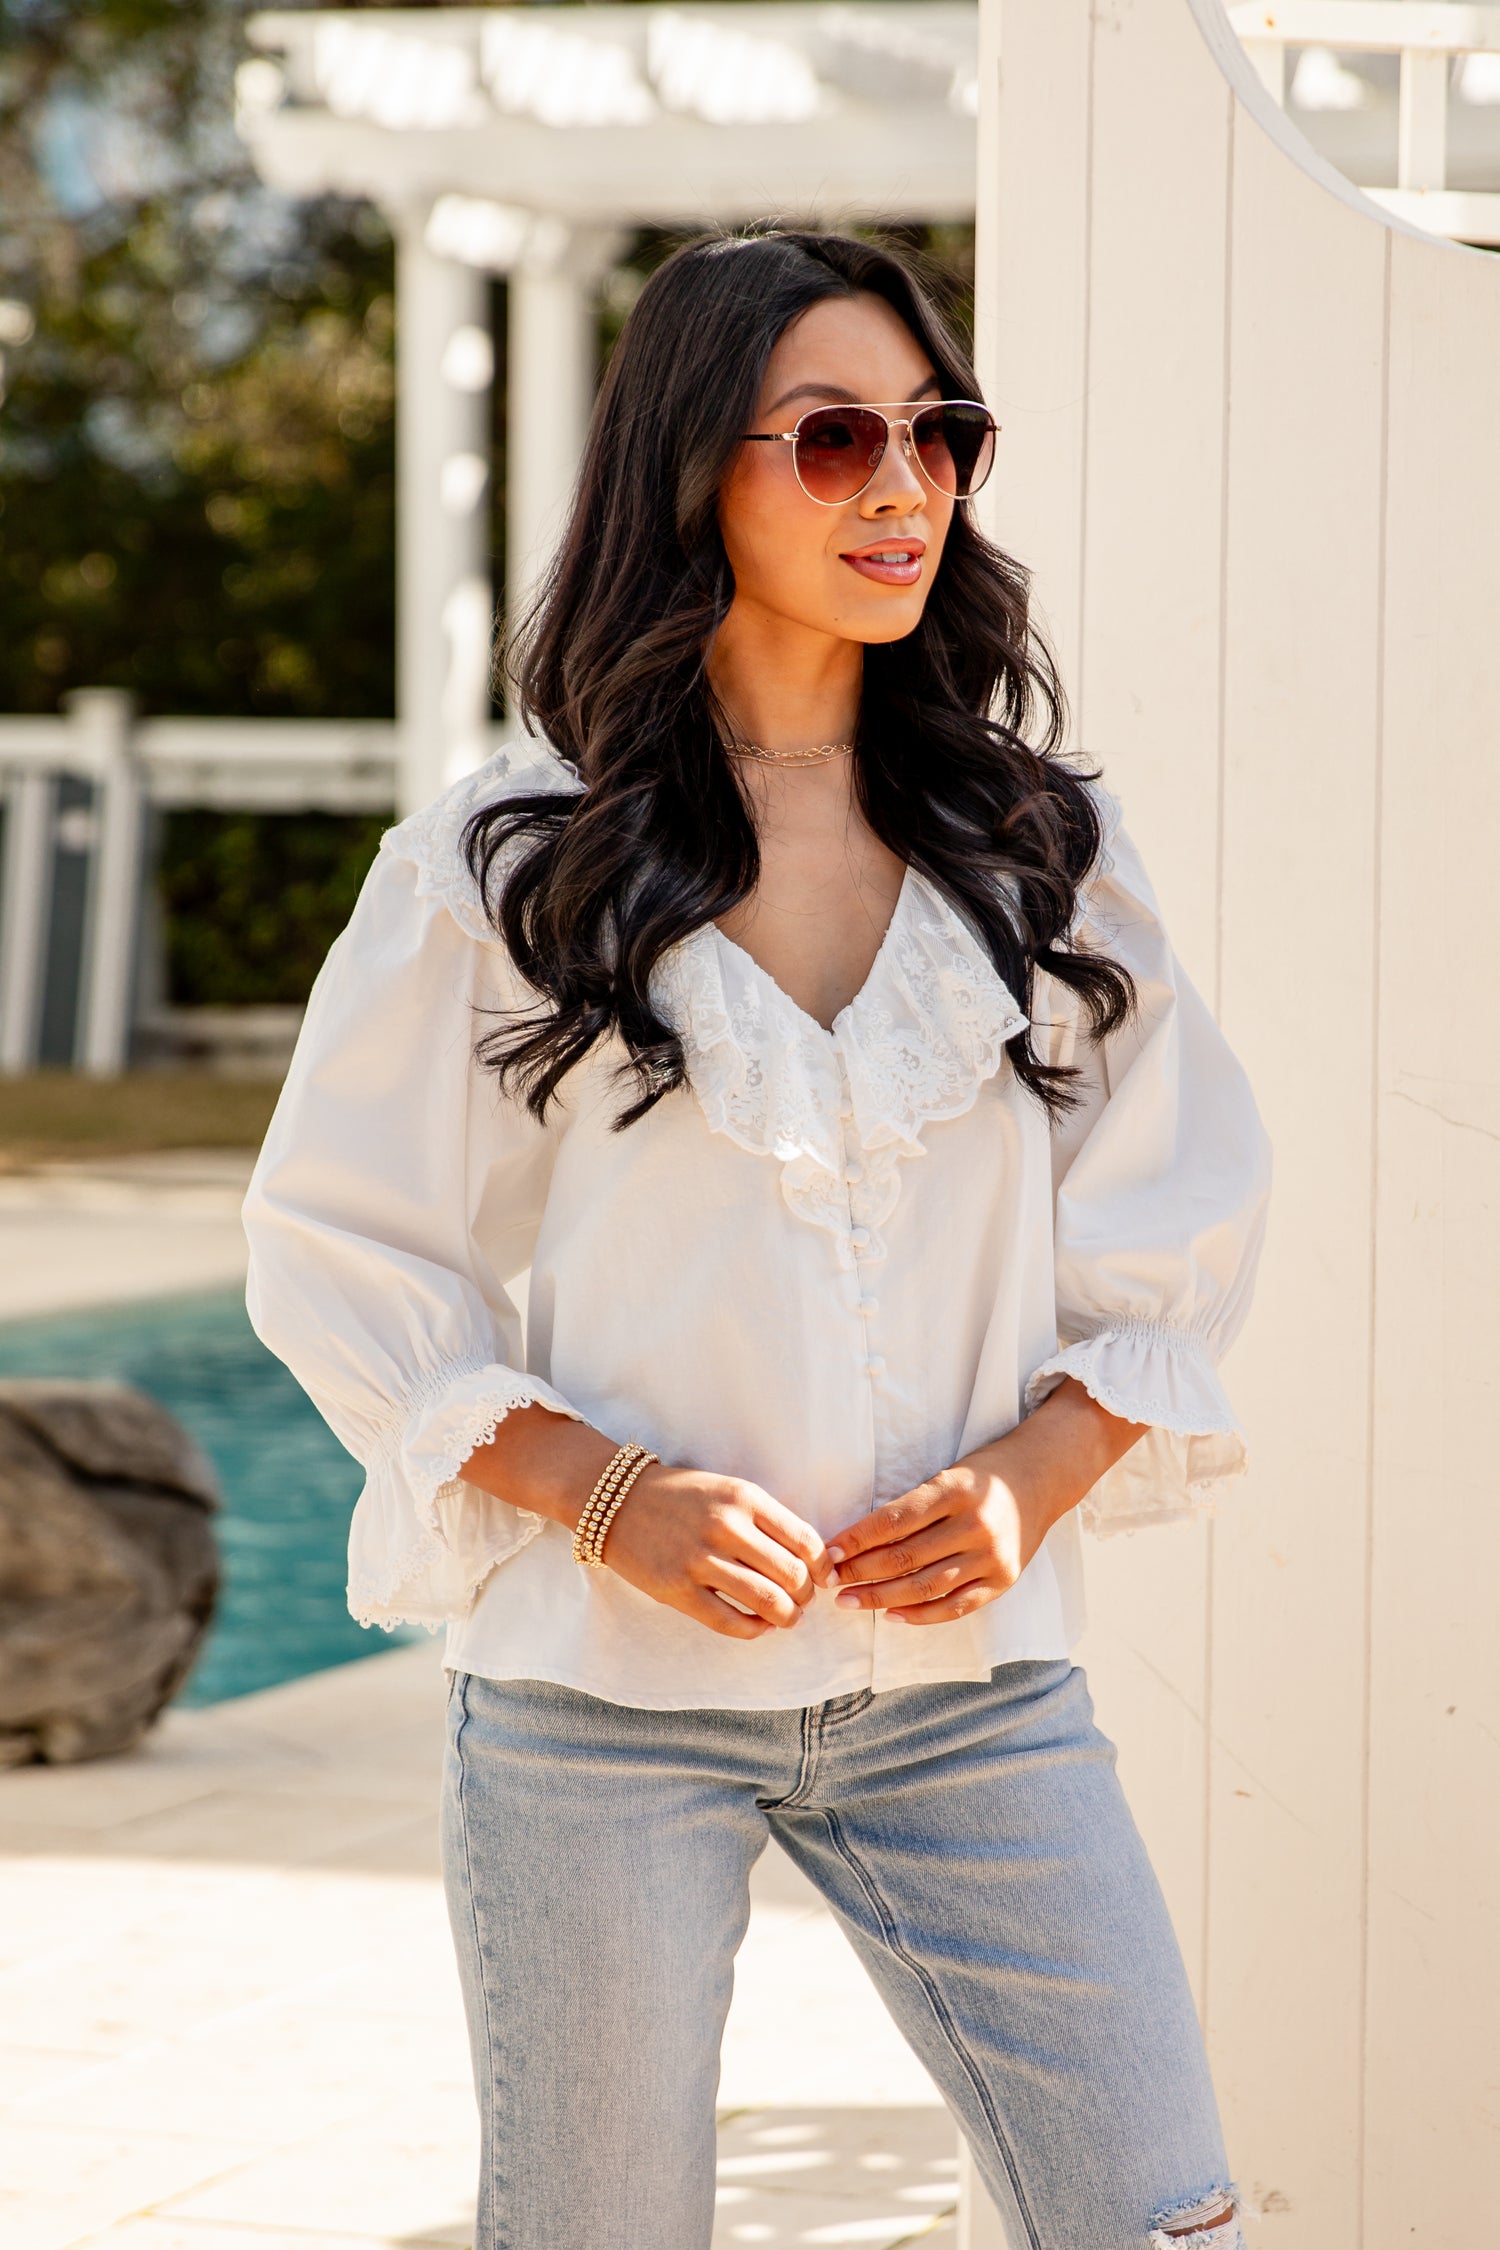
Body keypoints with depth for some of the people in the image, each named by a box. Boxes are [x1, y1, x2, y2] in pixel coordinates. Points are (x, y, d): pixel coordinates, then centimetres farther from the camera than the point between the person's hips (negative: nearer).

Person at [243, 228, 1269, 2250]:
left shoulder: (1045, 852, 7)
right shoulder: (502, 865, -1)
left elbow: (1179, 1245, 11)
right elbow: (340, 1252, 1)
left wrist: (1030, 1478, -7)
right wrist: (603, 1494, -12)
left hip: (970, 1683, 2)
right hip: (604, 1693, -2)